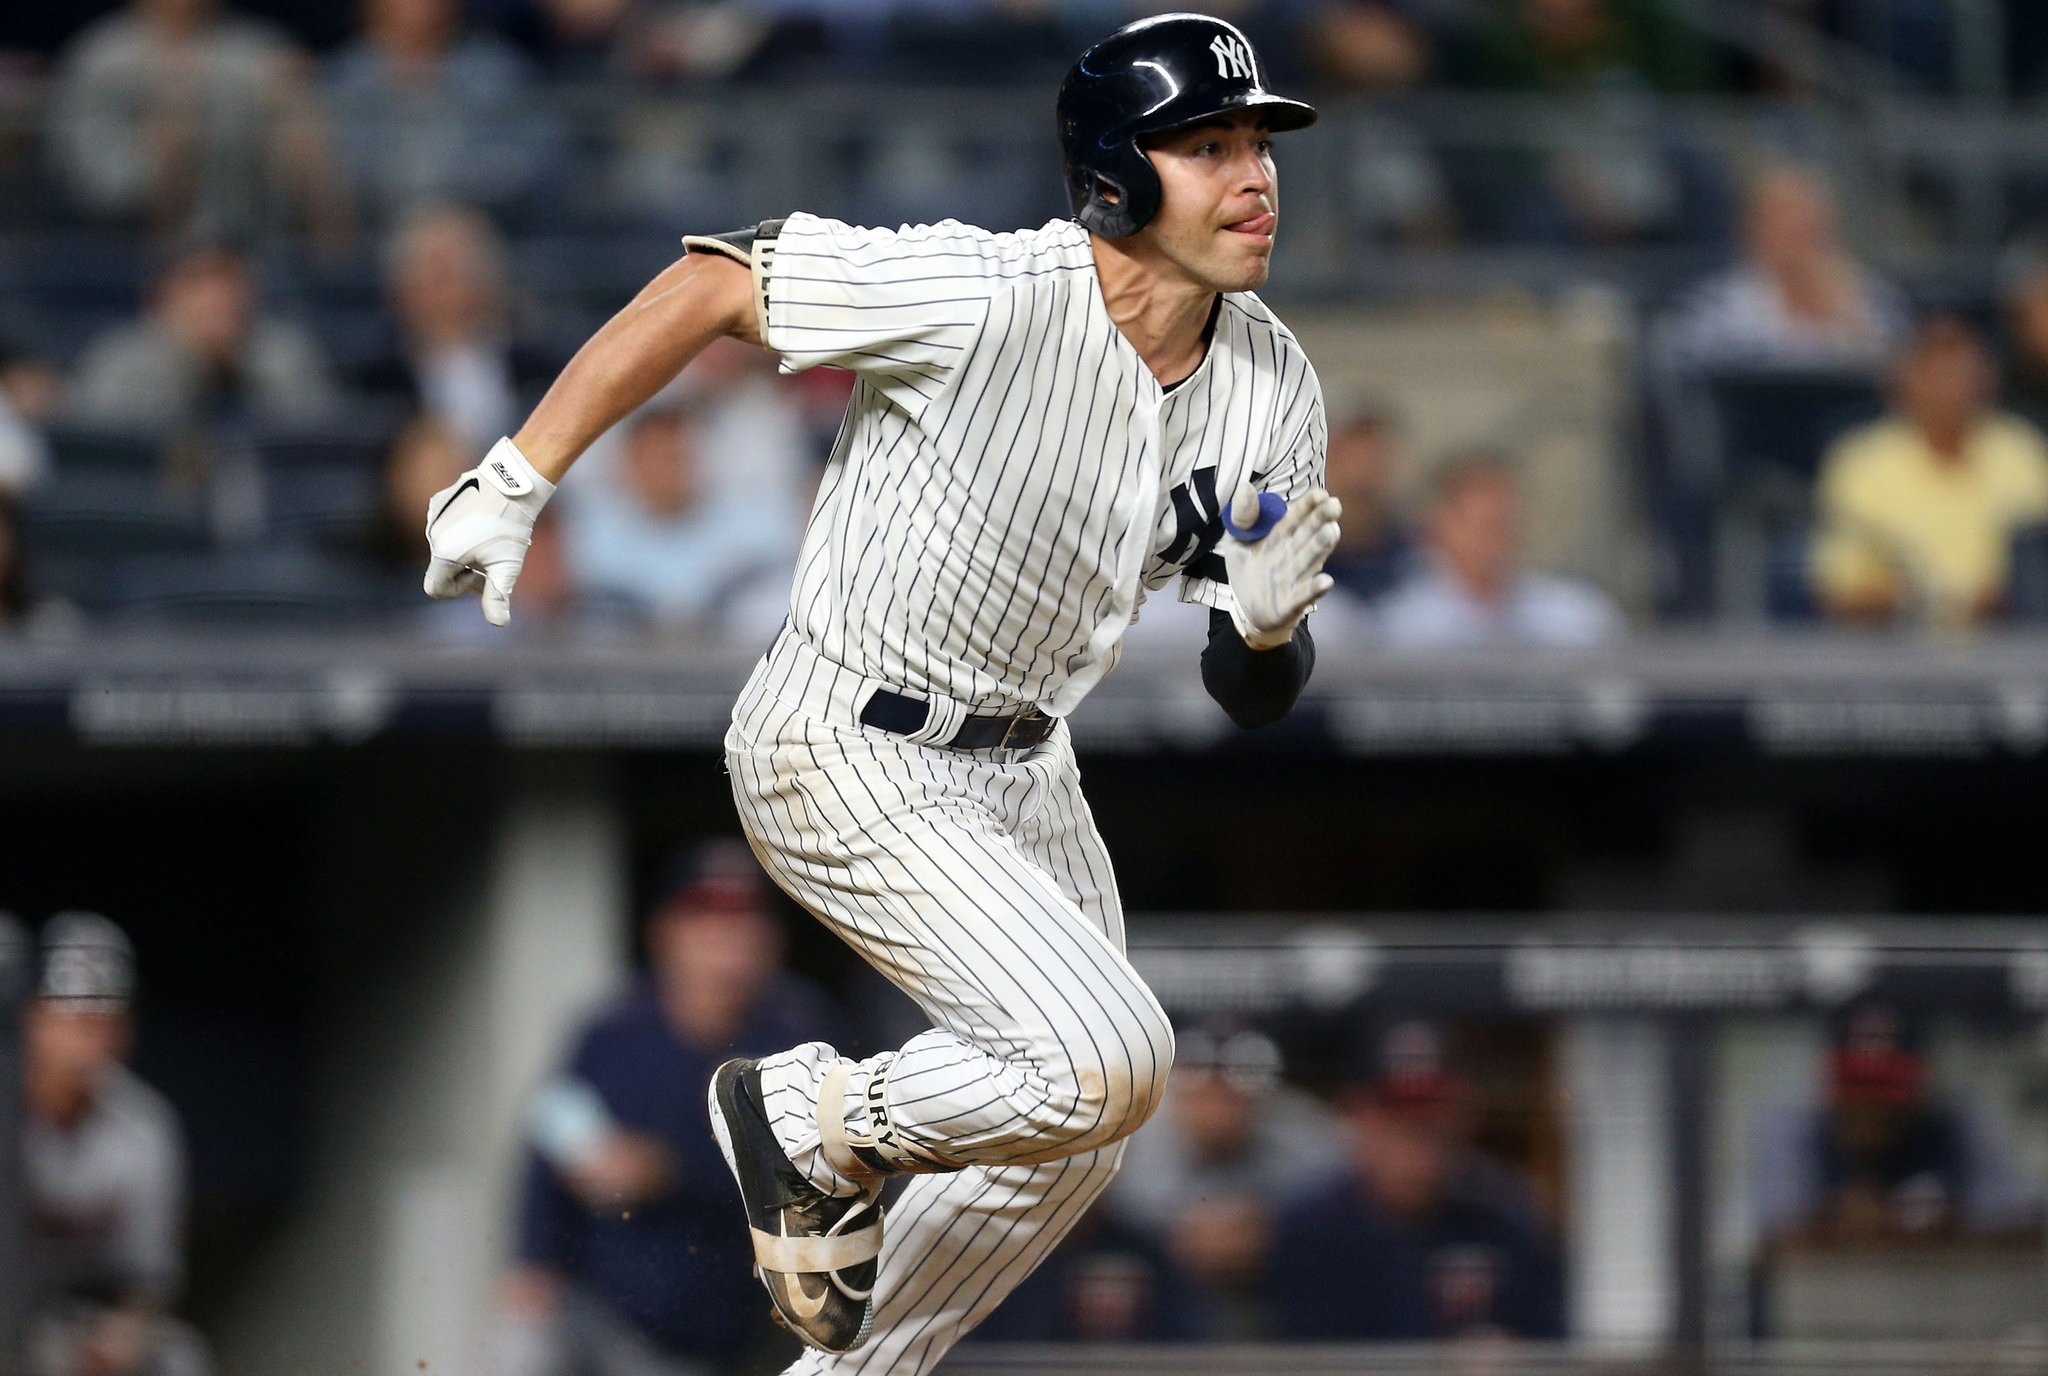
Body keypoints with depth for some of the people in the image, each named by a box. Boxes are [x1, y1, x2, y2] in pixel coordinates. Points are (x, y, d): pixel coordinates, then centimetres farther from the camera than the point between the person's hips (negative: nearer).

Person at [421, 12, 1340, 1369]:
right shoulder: (978, 295, -26)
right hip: (847, 758, -8)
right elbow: (710, 286, -17)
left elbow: (1255, 693, 0)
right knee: (1107, 1062, -22)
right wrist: (518, 482, -15)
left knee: (1074, 1138, 18)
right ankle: (812, 1126, 3)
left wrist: (1267, 619, -24)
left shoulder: (1272, 387, -5)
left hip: (1021, 769, 8)